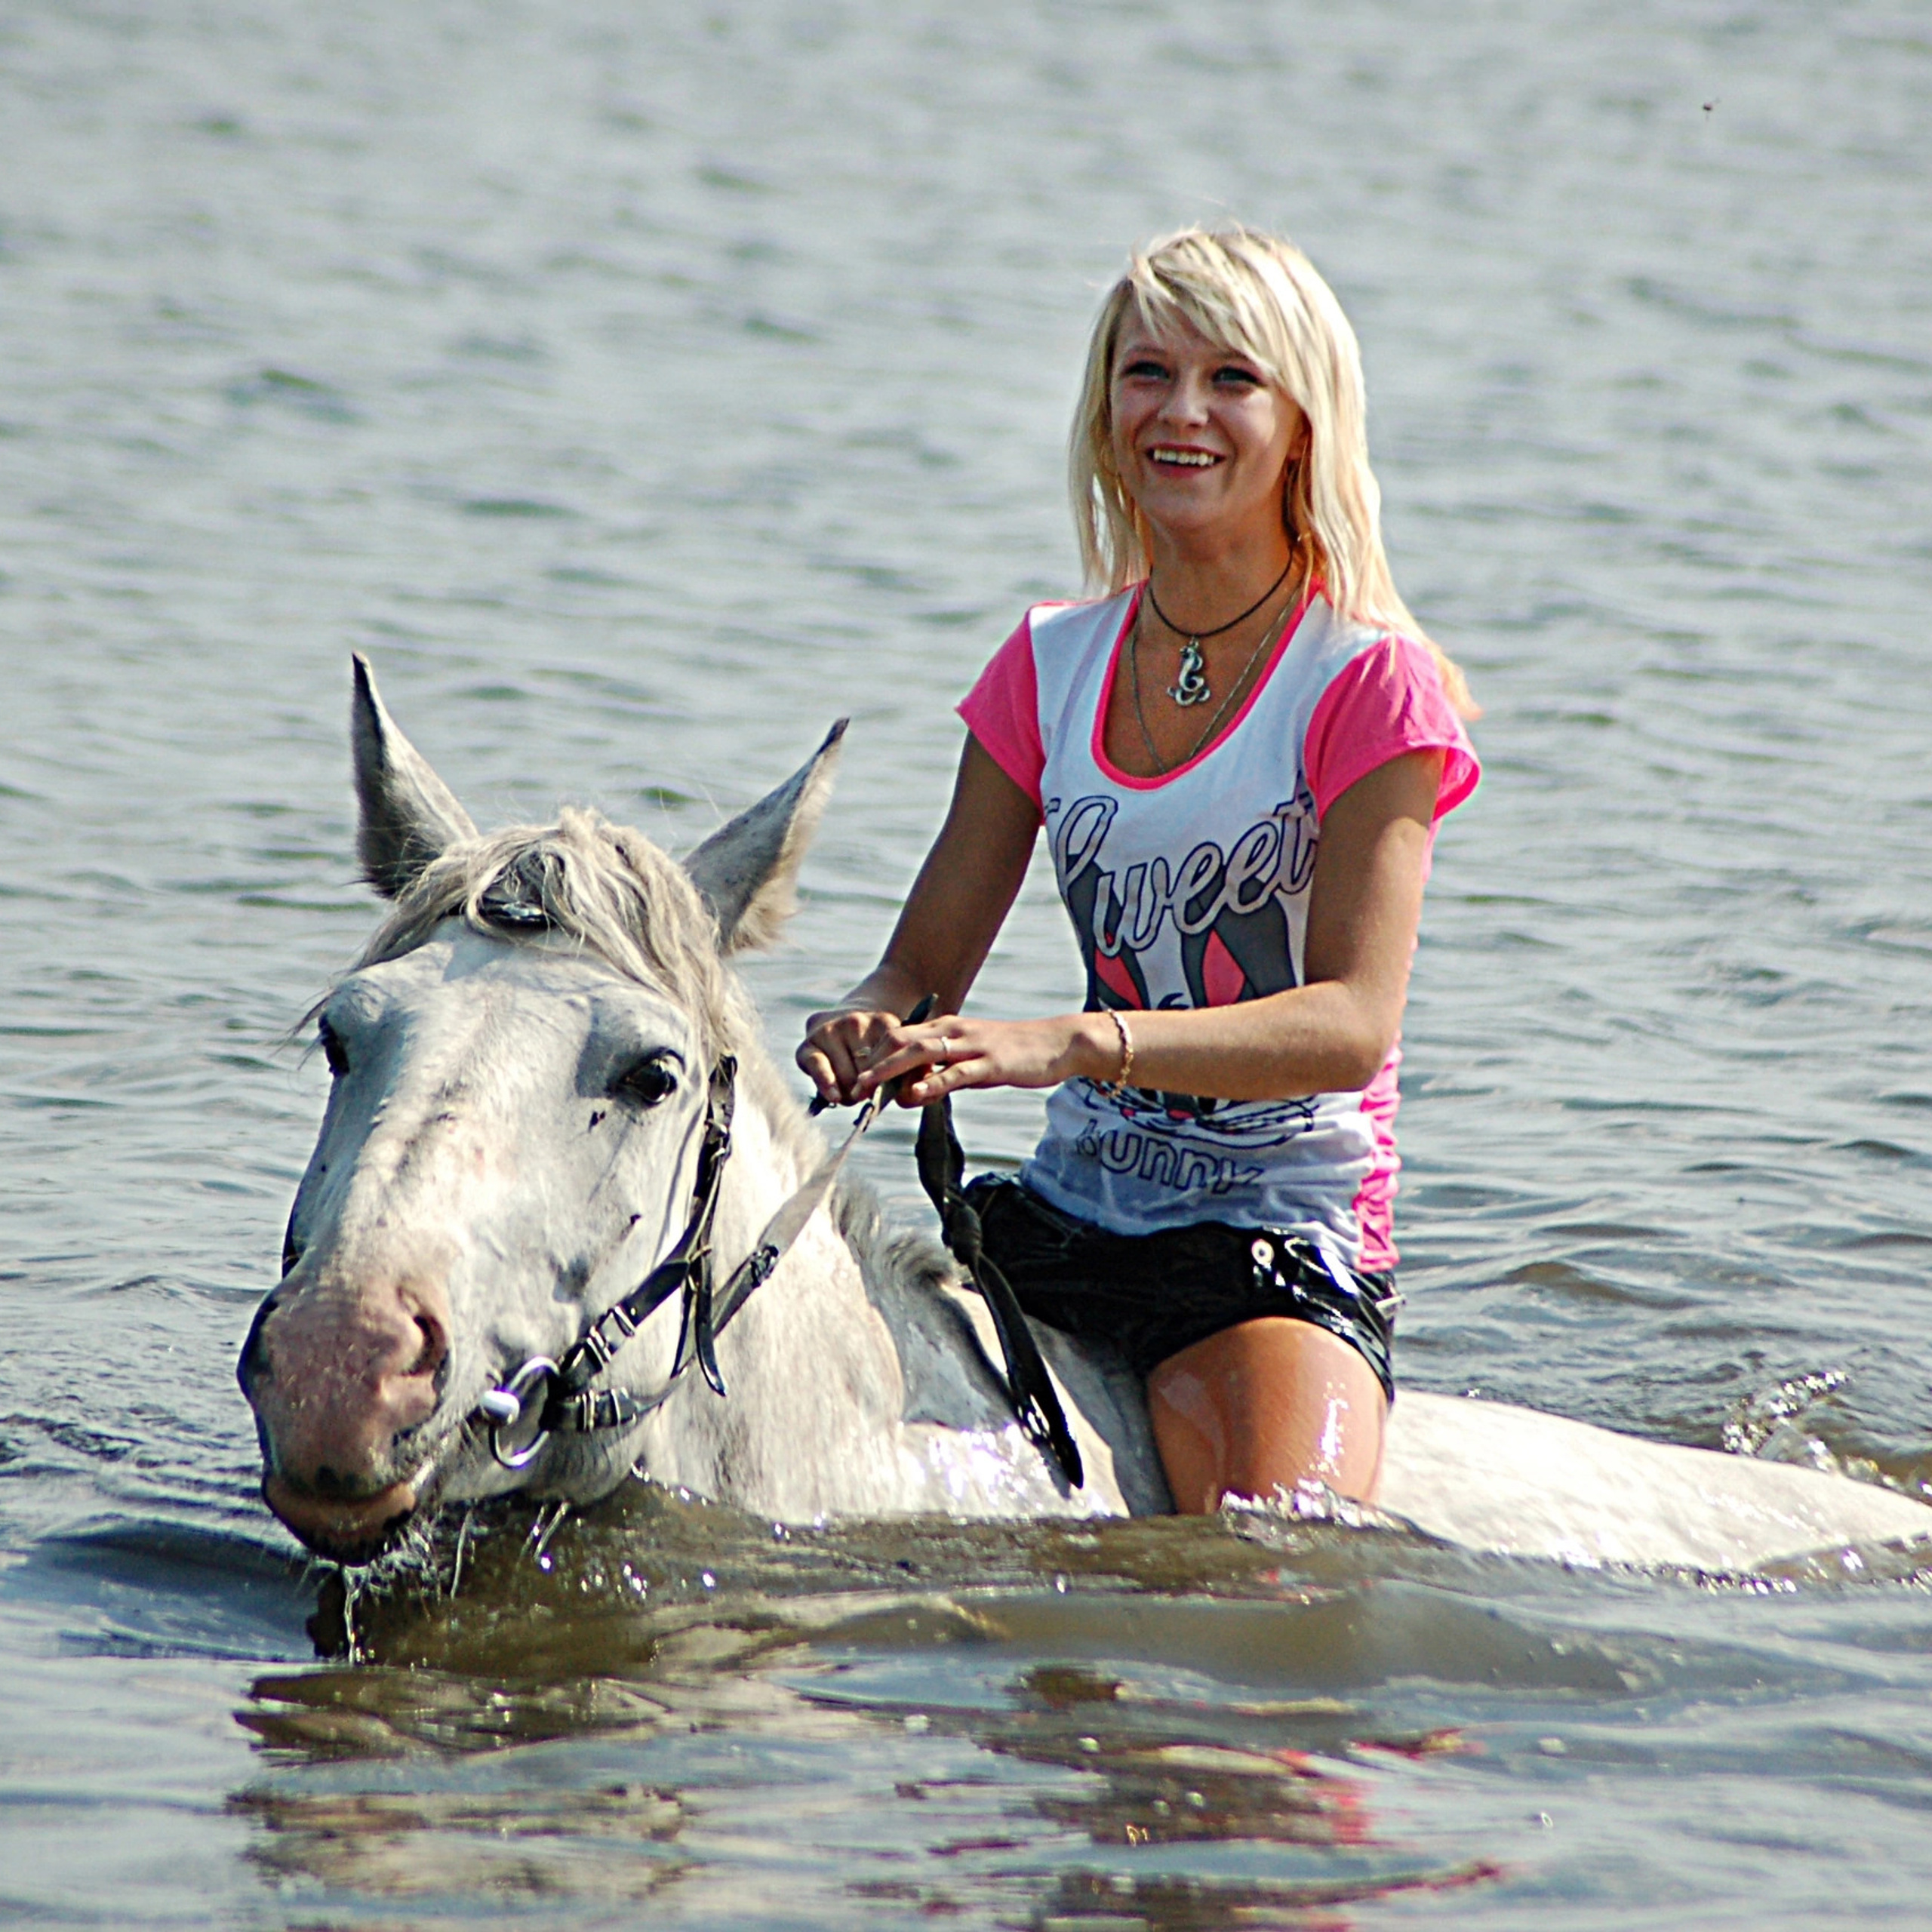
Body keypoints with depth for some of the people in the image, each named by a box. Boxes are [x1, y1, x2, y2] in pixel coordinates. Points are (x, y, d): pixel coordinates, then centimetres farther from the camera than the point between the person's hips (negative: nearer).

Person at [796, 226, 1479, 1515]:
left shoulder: (1370, 683, -6)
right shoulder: (1049, 668, 10)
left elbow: (1354, 1022, -17)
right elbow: (929, 958, 11)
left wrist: (1076, 1043, -31)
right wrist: (866, 1031, -15)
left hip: (1293, 1230, -5)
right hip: (1065, 1211, 5)